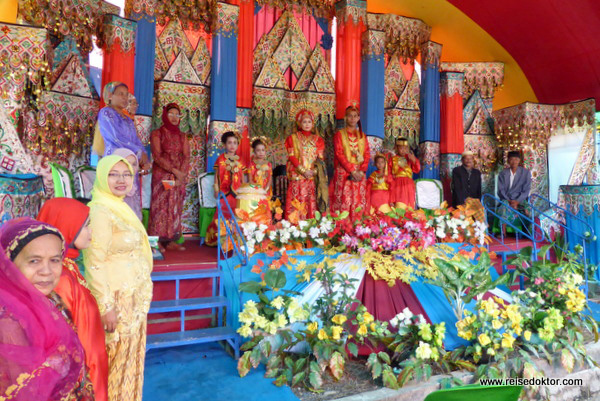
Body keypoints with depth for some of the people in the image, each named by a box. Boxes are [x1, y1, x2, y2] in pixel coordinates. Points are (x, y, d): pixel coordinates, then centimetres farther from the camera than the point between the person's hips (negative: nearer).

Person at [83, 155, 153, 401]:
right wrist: (107, 307, -21)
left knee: (130, 354, 19)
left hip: (134, 297, 8)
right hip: (116, 298, -8)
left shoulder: (121, 208, 8)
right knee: (117, 359, 8)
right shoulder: (100, 211, -18)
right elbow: (95, 263, -21)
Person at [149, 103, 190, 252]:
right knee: (161, 206, -5)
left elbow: (186, 156, 4)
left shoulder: (182, 136, 14)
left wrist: (182, 174, -13)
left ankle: (171, 241, 8)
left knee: (175, 208, 3)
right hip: (162, 175, -4)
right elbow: (157, 156, -9)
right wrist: (174, 170, -18)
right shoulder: (157, 134, 2)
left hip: (180, 176, 4)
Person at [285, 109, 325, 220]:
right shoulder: (292, 138, 8)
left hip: (313, 176, 2)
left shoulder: (318, 139, 14)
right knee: (297, 202, -7)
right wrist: (303, 170, -12)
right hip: (297, 176, -2)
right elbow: (291, 156, -1)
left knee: (311, 202, -1)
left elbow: (320, 158, 8)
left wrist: (314, 171, -10)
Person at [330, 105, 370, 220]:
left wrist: (362, 171, -8)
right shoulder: (339, 134, 5)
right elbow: (339, 154, -5)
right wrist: (352, 171, -14)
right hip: (344, 173, -3)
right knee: (344, 200, -9)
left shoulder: (362, 136, 17)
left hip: (360, 173, 3)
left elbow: (367, 155, 9)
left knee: (359, 201, 0)